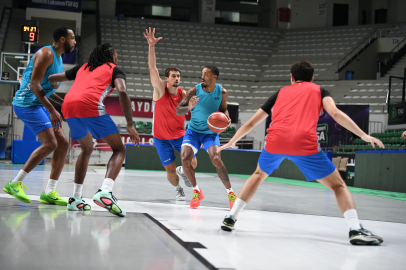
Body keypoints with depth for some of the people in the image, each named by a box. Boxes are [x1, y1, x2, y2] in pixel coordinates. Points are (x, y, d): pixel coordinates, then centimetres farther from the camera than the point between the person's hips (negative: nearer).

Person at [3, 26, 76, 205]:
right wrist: (52, 110, -26)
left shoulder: (58, 58, 18)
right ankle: (15, 184, -11)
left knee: (62, 144, 2)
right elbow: (34, 84, -21)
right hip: (27, 103, -10)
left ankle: (49, 192, 5)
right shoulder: (46, 54, -13)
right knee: (50, 143, -20)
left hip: (39, 105, 10)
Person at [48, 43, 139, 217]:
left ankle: (75, 198, 21)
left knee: (87, 149, 28)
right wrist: (130, 125, -2)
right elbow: (122, 92, -1)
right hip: (90, 105, -6)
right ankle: (105, 192, -23)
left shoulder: (82, 68, 33)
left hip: (68, 106, 6)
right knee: (119, 150, 3)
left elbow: (52, 79, 35)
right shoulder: (114, 69, 19)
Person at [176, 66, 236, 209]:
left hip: (211, 132, 0)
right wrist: (188, 108, -33)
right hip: (193, 131, 1)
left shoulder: (222, 92, -6)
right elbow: (178, 110, -11)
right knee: (185, 158, -20)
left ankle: (230, 193, -7)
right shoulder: (194, 91, -12)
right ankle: (196, 191, 3)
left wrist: (226, 118, -13)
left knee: (216, 159, -23)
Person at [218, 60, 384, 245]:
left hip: (275, 140, 3)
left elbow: (251, 123, 32)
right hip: (305, 143, -3)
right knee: (338, 185, 11)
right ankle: (356, 230, -7)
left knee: (259, 175, 32)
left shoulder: (281, 92, 30)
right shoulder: (318, 90, 23)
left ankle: (231, 218, 26)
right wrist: (363, 135, 2)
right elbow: (335, 113, 2)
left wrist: (231, 142, 44)